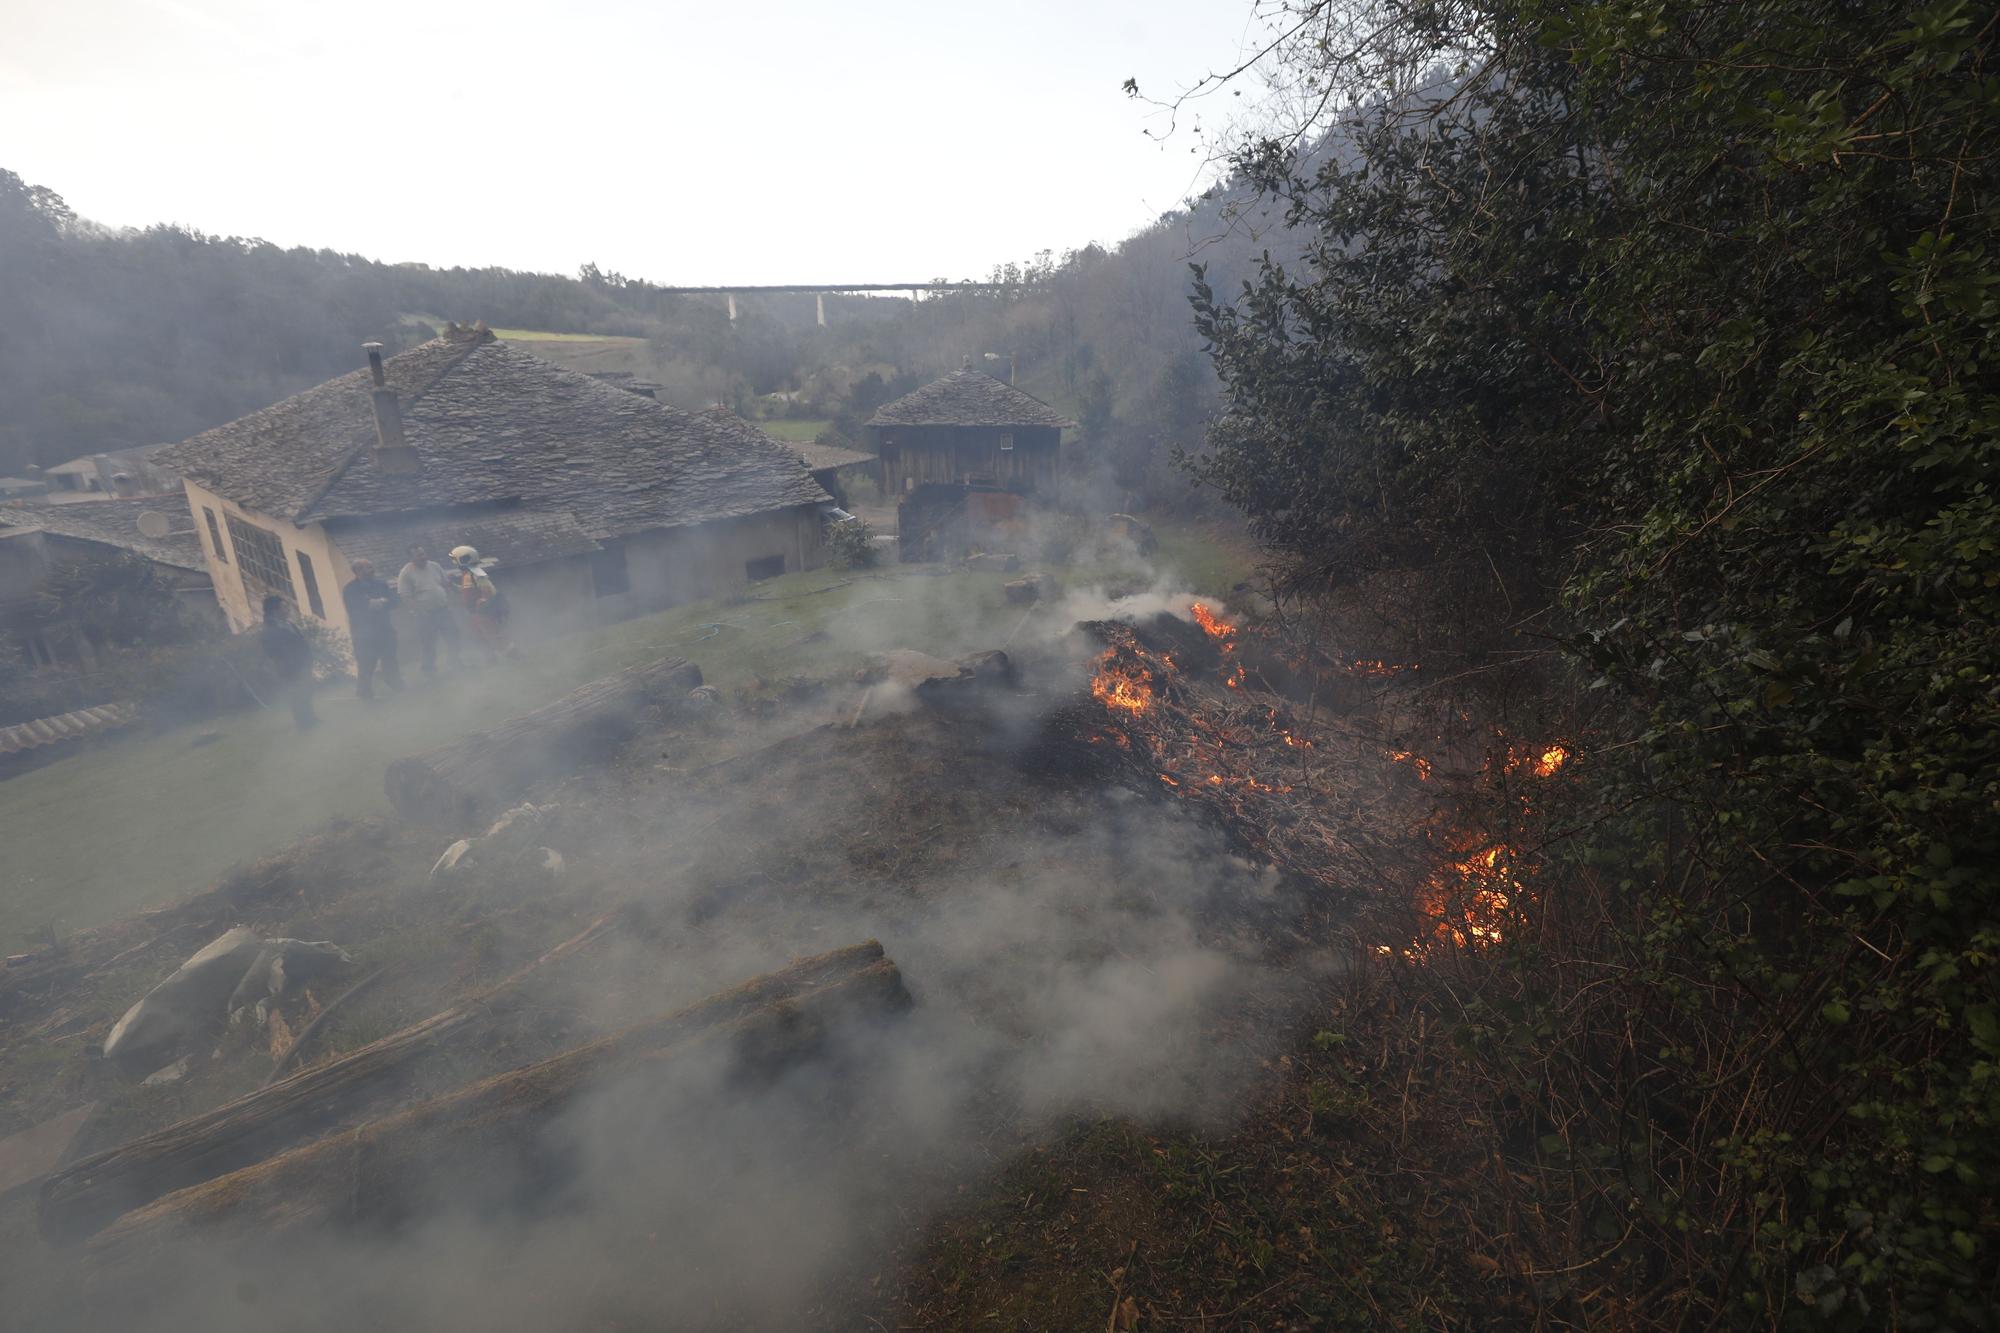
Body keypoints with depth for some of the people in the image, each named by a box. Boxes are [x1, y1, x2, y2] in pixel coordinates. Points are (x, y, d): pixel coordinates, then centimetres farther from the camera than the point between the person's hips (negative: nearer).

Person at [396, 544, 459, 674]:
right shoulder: (406, 573, -13)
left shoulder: (435, 566, 3)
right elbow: (405, 597, -16)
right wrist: (420, 611, -20)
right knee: (428, 643, 5)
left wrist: (448, 602, 1)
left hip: (444, 610, 5)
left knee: (452, 635, 13)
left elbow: (446, 585, 12)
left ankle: (453, 661, 33)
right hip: (425, 614, -5)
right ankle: (429, 668, 22)